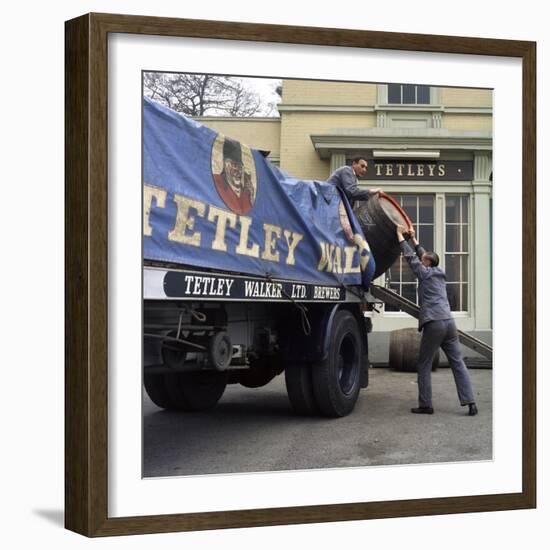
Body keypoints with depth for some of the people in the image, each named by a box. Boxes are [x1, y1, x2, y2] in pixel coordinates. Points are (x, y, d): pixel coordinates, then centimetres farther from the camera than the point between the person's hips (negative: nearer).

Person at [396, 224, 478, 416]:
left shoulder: (425, 274, 2)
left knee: (424, 365, 4)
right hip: (449, 322, 6)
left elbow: (410, 257, 8)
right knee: (458, 363, 4)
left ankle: (425, 405, 3)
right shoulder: (439, 273, 19)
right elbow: (423, 255, 32)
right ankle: (470, 403, -3)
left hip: (433, 324, -6)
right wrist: (414, 239, 40)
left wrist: (400, 235, 17)